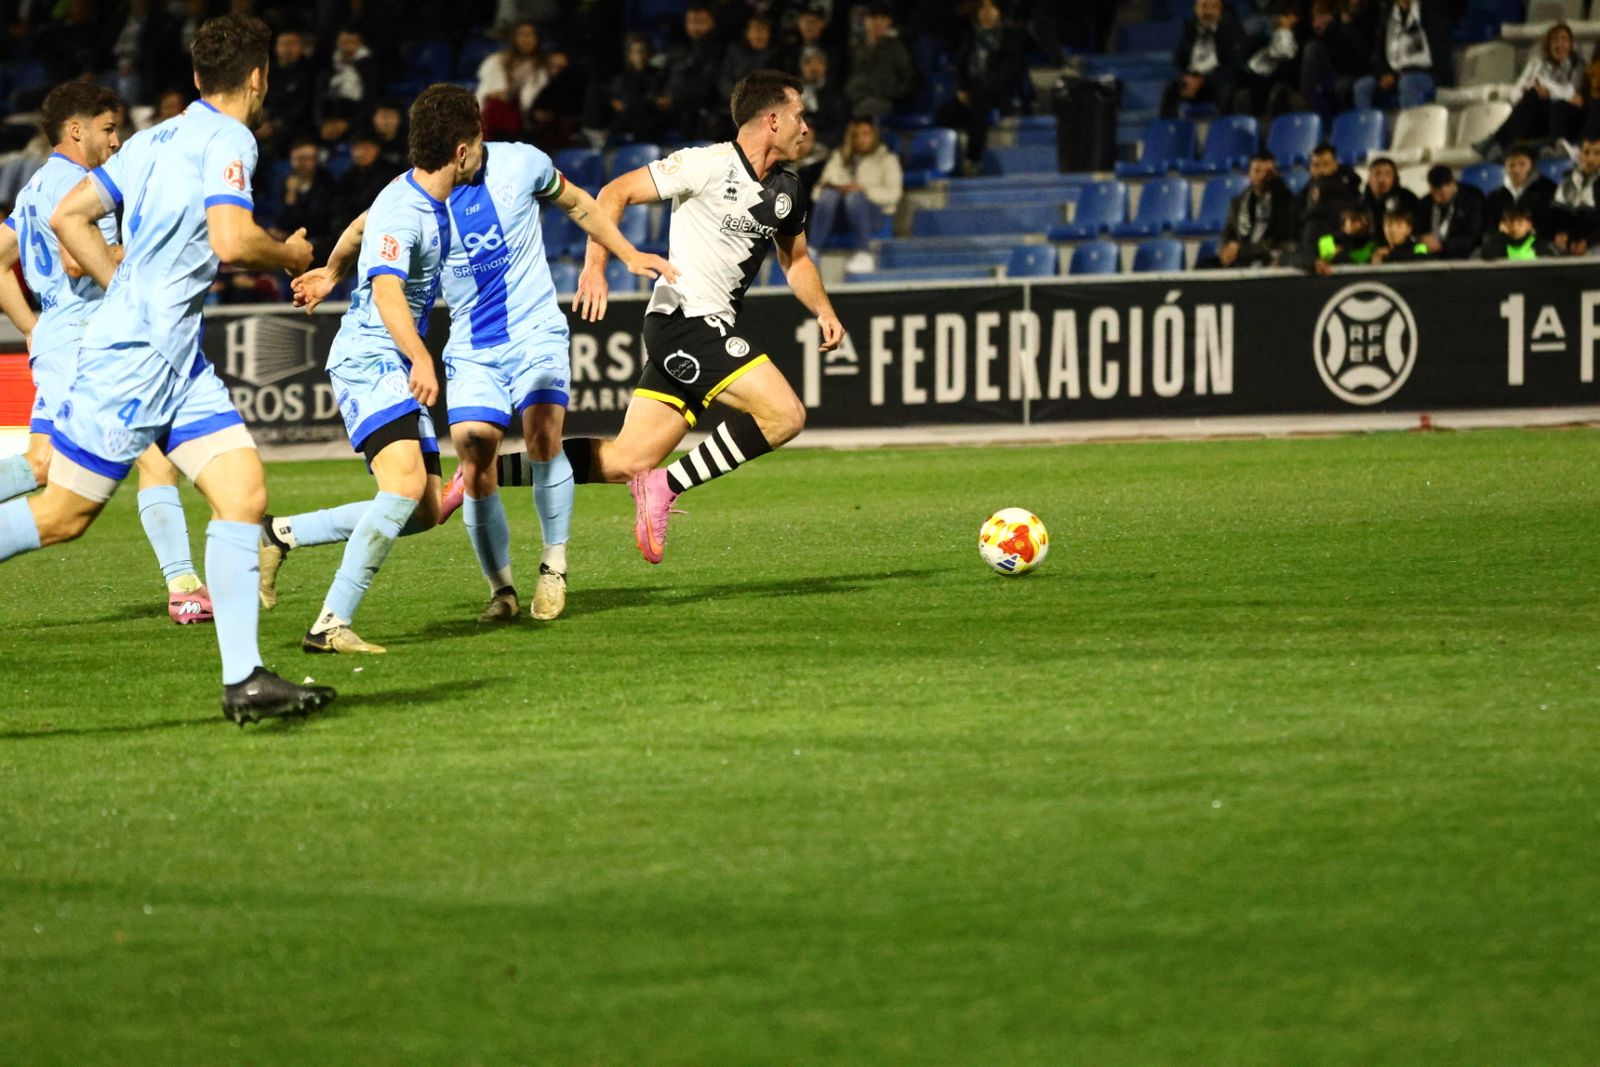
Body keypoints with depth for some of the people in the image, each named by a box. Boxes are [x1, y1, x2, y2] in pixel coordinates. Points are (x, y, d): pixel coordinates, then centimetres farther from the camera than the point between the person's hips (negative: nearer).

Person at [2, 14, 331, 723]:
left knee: (243, 490, -2)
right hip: (136, 356, -9)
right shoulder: (228, 141, -10)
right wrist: (289, 256, -5)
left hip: (175, 358, 9)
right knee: (65, 511, -4)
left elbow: (68, 217, 16)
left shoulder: (156, 139, 15)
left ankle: (243, 678, -7)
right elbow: (231, 240, -24)